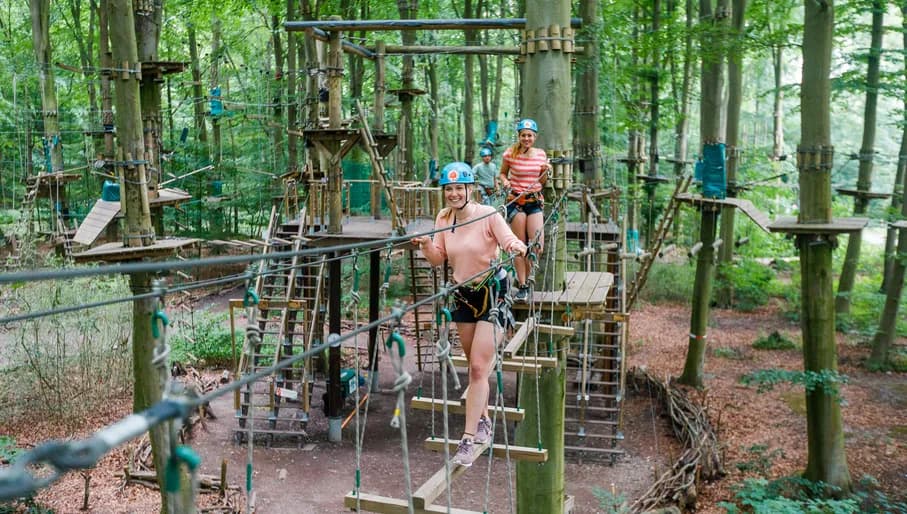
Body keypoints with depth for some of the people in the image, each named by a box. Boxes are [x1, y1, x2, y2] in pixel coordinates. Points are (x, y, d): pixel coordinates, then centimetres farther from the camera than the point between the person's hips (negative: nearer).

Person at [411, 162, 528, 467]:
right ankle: (483, 422, 36)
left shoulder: (488, 215, -15)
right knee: (475, 365, 17)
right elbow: (438, 259, 3)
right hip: (463, 294, 6)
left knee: (479, 367, -10)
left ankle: (468, 439, -6)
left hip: (493, 293, -6)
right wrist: (425, 246, -17)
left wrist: (516, 247, -42)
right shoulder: (443, 218, 0)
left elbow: (512, 242, -19)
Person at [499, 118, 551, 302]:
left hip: (535, 201, 3)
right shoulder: (510, 154, -5)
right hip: (516, 201, -3)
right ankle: (522, 286, 9)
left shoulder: (541, 154, 4)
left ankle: (523, 277, 21)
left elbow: (542, 182, 13)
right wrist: (505, 182, -12)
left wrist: (545, 172, -7)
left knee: (537, 246, -5)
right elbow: (502, 173, 9)